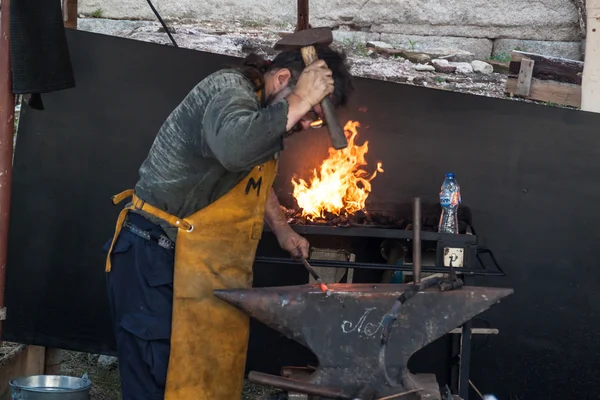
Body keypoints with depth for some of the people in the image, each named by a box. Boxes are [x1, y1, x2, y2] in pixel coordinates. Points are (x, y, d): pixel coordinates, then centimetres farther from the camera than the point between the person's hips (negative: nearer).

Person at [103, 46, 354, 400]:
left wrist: (282, 230, 22)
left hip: (211, 266, 10)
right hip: (155, 260, -9)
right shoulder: (229, 90, -17)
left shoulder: (266, 110, 12)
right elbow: (234, 148, -41)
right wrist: (298, 101, -31)